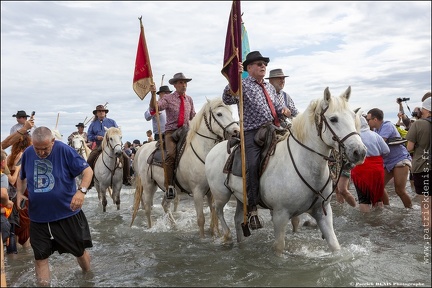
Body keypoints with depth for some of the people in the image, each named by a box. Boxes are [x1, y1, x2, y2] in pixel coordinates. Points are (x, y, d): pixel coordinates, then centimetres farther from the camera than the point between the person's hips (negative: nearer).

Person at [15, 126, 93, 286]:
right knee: (40, 257, 11)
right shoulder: (27, 153, -2)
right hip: (38, 217, 3)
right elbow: (22, 177, 16)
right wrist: (19, 193, -3)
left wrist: (82, 190, -33)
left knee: (80, 251, 15)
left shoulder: (64, 150, -16)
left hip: (68, 214, -3)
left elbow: (88, 170, -17)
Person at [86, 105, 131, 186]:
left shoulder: (111, 122, 11)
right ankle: (90, 181, -3)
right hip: (98, 146, 1)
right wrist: (96, 137, -9)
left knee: (126, 158, -17)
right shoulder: (93, 124, 13)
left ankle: (126, 179, -5)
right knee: (89, 161, -19)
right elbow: (89, 136, 11)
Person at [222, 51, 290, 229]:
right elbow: (227, 99, -15)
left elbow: (276, 106, 32)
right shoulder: (243, 85, 2)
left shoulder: (270, 87, 25)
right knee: (253, 165, -22)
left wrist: (283, 110, 8)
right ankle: (252, 209, -15)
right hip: (253, 133, -7)